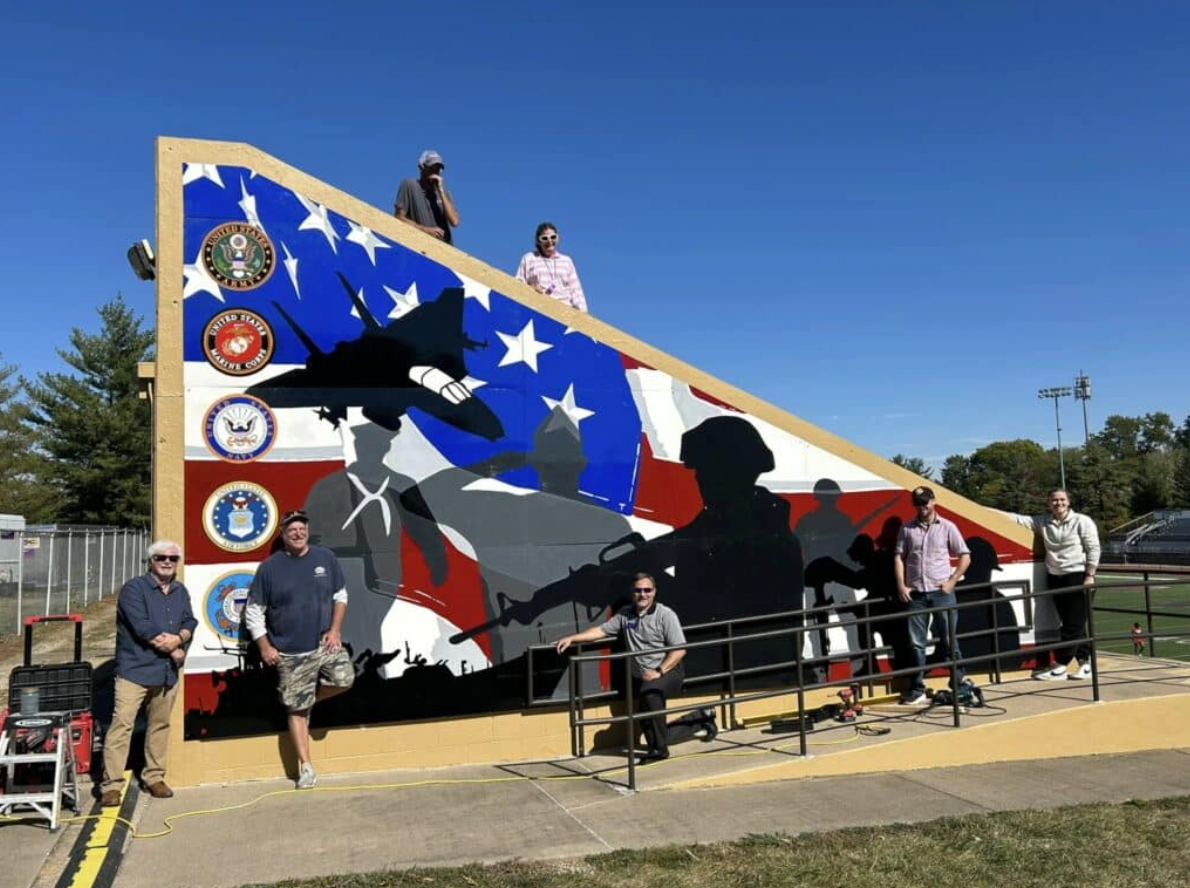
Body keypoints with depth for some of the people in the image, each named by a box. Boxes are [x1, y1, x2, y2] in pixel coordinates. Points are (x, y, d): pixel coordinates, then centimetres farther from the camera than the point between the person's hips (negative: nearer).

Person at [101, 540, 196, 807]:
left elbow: (190, 622, 7)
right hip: (135, 669, -6)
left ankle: (154, 777, 24)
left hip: (167, 672, 6)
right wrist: (173, 648, -9)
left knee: (160, 725, 12)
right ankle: (111, 784, -4)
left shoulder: (180, 591, 15)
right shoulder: (133, 589, -6)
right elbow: (142, 627, -16)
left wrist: (178, 638, -15)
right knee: (122, 723, -9)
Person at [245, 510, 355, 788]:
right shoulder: (269, 567, -4)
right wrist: (265, 647, -4)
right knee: (297, 710, 2)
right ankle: (306, 767, 15)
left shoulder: (326, 558, 2)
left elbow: (340, 595, 10)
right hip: (290, 653, -2)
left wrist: (335, 629, -2)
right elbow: (253, 612, 2)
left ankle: (309, 698, 13)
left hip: (324, 643, 2)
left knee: (343, 679, -18)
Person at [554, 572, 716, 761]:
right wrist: (572, 638, 1)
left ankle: (659, 748, -22)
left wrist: (659, 672, -19)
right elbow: (601, 630, 11)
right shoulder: (625, 614, 9)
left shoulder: (665, 614, -6)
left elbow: (680, 650, -10)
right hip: (642, 678, 6)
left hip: (669, 671, -5)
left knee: (648, 691, -38)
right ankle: (701, 718, 28)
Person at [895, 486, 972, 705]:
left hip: (941, 592, -2)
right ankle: (918, 689, 11)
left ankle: (958, 685, 14)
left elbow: (965, 556, 3)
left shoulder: (947, 527, 3)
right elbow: (899, 557, 6)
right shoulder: (907, 529, 8)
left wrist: (952, 581, -6)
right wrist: (901, 586, -3)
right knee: (917, 642, 5)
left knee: (949, 640, 3)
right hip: (915, 593, 2)